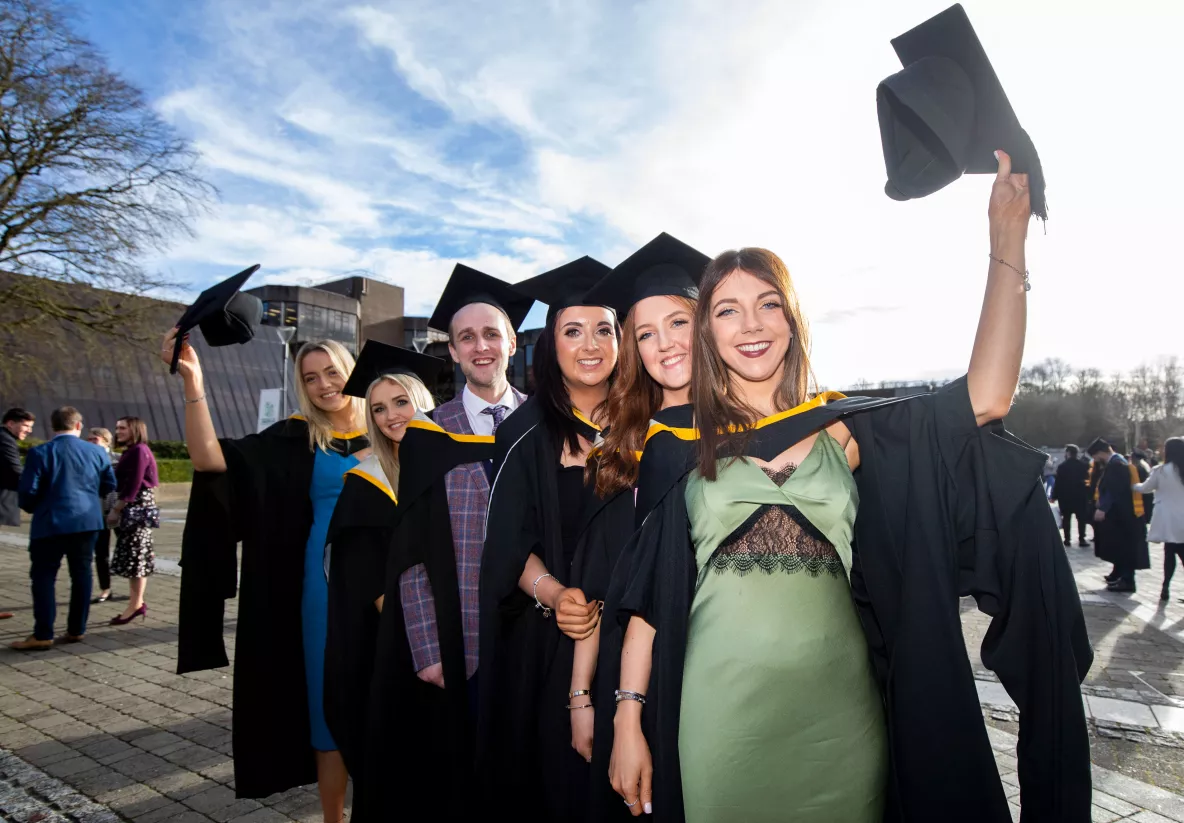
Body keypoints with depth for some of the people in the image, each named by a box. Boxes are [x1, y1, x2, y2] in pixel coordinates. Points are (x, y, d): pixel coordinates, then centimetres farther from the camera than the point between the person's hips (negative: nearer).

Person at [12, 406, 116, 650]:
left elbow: (28, 490, -10)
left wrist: (31, 507, 11)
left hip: (51, 522, -3)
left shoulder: (40, 453, -9)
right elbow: (109, 485, 7)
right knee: (81, 573, 11)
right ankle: (76, 629, 15)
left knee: (43, 576, 5)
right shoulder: (96, 452, 1)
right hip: (87, 521, 3)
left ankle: (43, 635, 4)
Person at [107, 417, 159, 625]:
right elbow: (124, 483, 16)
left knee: (134, 556, -6)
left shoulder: (139, 450, -12)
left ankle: (136, 605, -1)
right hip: (130, 508, 10)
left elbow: (133, 485, -19)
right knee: (135, 557, 10)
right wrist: (118, 508, 8)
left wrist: (116, 508, -18)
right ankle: (136, 603, 15)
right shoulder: (131, 452, 19)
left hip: (137, 507, -10)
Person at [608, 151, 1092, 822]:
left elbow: (987, 397, -8)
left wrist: (1008, 240, -10)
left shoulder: (844, 428, 2)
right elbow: (649, 593, 0)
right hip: (721, 720, -1)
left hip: (839, 716, 2)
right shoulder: (681, 446, 0)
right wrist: (629, 719, -4)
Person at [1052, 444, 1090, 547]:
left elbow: (1058, 482, -9)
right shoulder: (1083, 466, 0)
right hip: (1080, 495, 1)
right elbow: (1087, 481, 1)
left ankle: (1067, 539, 2)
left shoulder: (1062, 466, -7)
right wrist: (1087, 494, 5)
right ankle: (1081, 539, -2)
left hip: (1065, 495, -1)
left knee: (1066, 518, 4)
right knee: (1081, 518, 5)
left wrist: (1054, 496, -4)